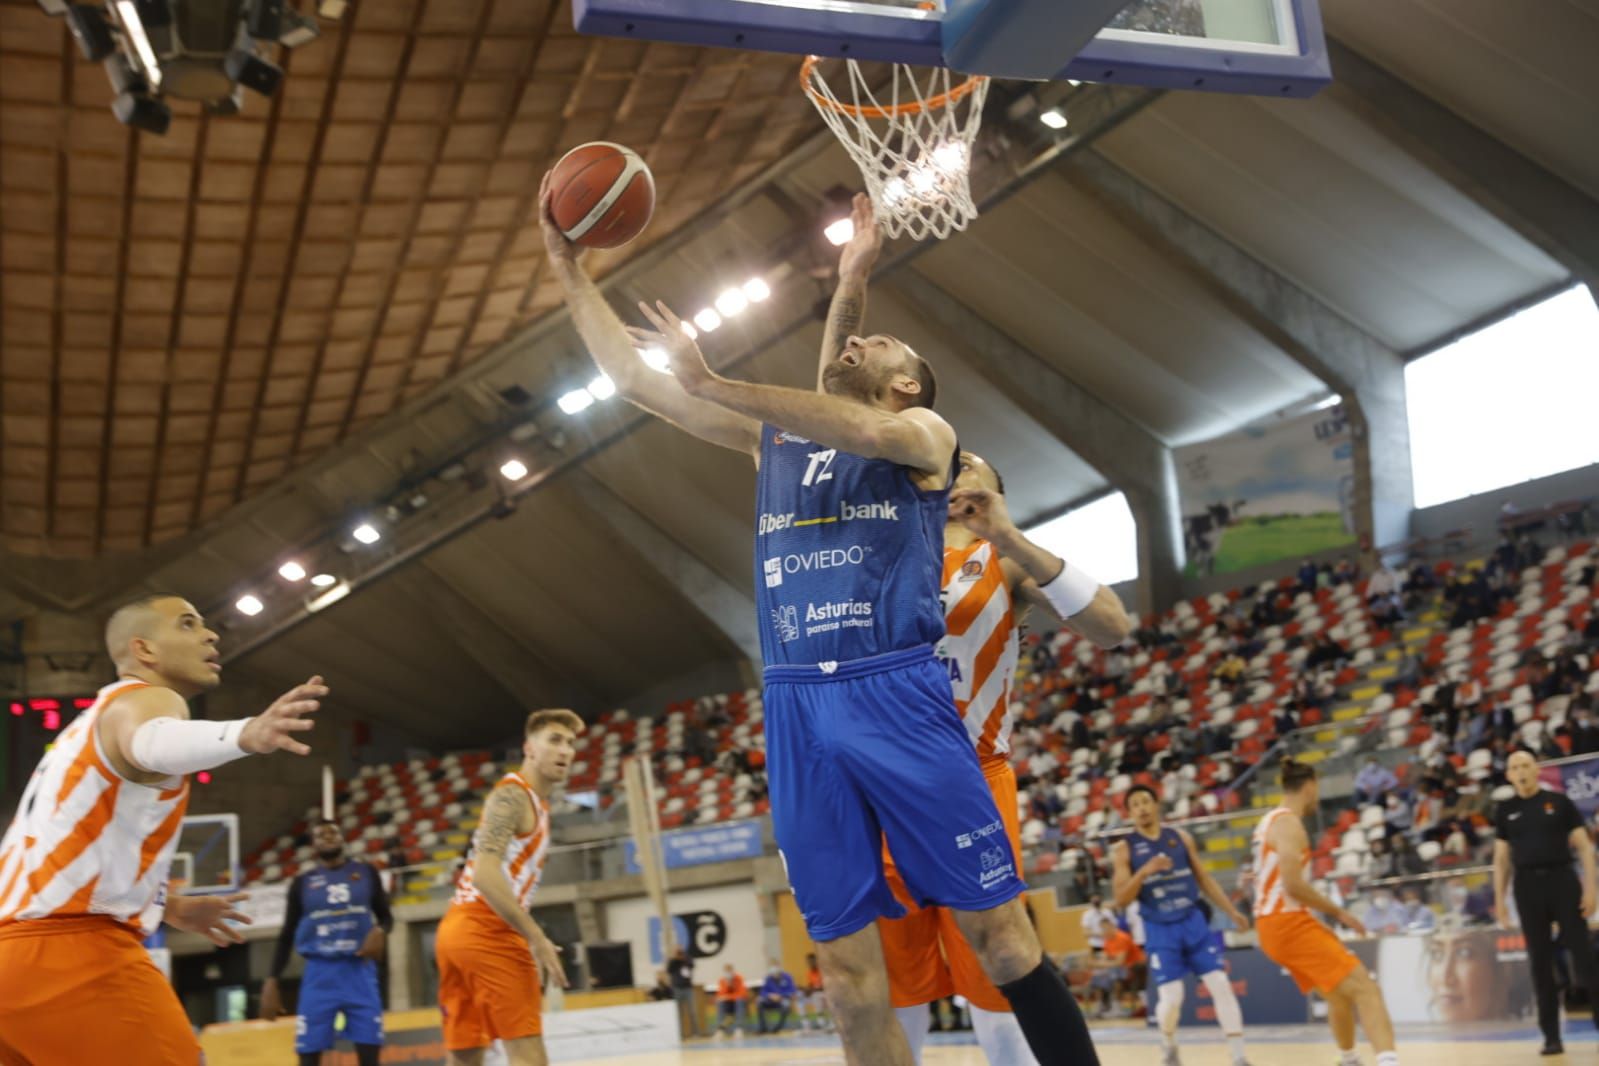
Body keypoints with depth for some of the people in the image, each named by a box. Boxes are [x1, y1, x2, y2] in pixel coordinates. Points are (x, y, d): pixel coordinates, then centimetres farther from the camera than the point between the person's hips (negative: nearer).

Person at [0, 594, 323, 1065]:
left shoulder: (95, 722, 27)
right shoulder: (145, 699, -5)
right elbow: (151, 743, -32)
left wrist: (170, 906, 45)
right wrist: (245, 734, -53)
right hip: (69, 951, -10)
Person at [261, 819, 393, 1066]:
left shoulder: (366, 873, 10)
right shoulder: (302, 883, 10)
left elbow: (386, 916, 14)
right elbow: (287, 935, 10)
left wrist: (380, 931, -10)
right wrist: (272, 981, 1)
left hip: (359, 971, 0)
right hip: (320, 973, 0)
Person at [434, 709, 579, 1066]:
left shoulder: (534, 802, 22)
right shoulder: (512, 795, -8)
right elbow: (486, 873, -21)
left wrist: (530, 943, 21)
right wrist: (537, 939, -23)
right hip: (487, 931, -10)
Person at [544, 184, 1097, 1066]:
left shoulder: (922, 431, 7)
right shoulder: (775, 437, 21)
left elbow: (865, 429, -18)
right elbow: (631, 378, 21)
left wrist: (711, 383, -22)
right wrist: (568, 270, 17)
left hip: (899, 696, -4)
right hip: (797, 712, 4)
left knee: (1000, 935, -2)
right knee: (847, 971, 3)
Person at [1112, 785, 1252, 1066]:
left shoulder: (1181, 837, 6)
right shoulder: (1124, 849, -3)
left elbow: (1204, 879, 13)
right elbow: (1121, 899, -9)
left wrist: (1232, 912, 9)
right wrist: (1144, 871, -25)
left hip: (1193, 922, 3)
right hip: (1160, 930, -3)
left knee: (1221, 985, -6)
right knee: (1171, 998, -10)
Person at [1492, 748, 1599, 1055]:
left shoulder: (1559, 802, 4)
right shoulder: (1506, 811, 10)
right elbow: (1501, 858, 13)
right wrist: (1499, 899, 6)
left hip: (1562, 880, -2)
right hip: (1527, 886, 2)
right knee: (1540, 963, 2)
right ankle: (1552, 1036, 7)